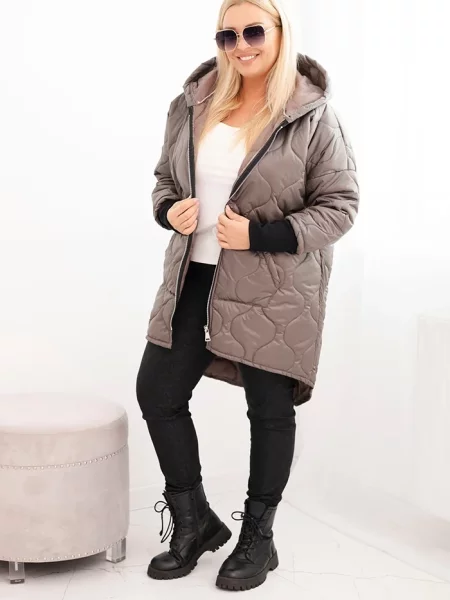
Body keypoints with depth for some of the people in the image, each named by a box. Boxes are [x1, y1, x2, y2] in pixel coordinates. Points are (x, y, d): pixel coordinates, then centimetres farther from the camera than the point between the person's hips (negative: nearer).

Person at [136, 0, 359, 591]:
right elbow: (166, 177, 16)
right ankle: (195, 521, 28)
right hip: (195, 278, 5)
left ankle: (257, 538, 29)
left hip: (274, 290, -5)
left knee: (270, 411, 8)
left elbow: (340, 205, -9)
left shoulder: (312, 115, -10)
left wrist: (259, 236, -20)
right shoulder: (194, 104, 4)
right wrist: (168, 210, -7)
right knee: (157, 393, 6)